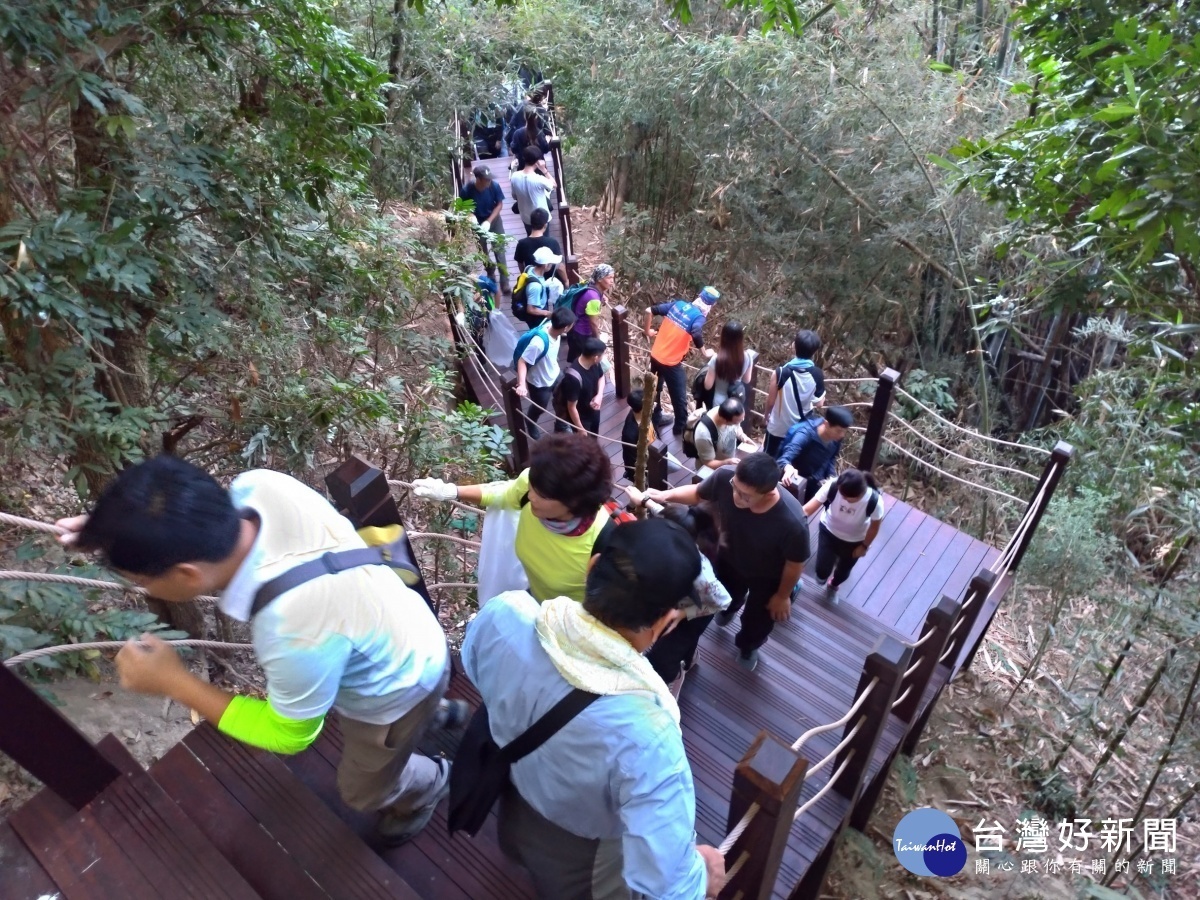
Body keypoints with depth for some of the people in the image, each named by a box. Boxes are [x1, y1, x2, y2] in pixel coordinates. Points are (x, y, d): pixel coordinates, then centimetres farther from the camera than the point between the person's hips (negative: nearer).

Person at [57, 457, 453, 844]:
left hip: (397, 691, -6)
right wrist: (118, 531, -14)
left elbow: (289, 735, -23)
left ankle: (429, 785, 58)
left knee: (363, 790, 26)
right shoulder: (258, 485, -29)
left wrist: (172, 682, -21)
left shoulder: (295, 633, -47)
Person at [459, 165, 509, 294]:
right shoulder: (466, 190, -27)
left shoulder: (494, 186, -25)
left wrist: (489, 221, -22)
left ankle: (504, 281, 8)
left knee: (499, 250, -1)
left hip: (494, 220, 0)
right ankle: (491, 273, 43)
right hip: (478, 223, 0)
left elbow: (500, 205, -12)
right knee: (483, 251, 17)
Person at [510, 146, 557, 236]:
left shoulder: (515, 177, -15)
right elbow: (554, 185, -8)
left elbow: (514, 196, 2)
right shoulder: (539, 179, -30)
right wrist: (544, 170, -13)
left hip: (525, 217, 5)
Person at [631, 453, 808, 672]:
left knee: (756, 621, 26)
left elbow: (795, 564, -23)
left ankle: (747, 646, 64)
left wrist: (782, 596, -7)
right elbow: (697, 493, -13)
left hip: (767, 578, -3)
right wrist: (665, 495, -29)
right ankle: (730, 606, 75)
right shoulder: (725, 478, -38)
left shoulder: (792, 523, -46)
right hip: (730, 558, 3)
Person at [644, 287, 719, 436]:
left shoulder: (678, 304, 2)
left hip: (655, 355, 7)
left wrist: (647, 330, 18)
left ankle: (656, 419, 46)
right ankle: (681, 427, 31)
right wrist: (705, 352, -17)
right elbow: (696, 334, -36)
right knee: (679, 397, 15)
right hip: (671, 363, -7)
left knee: (654, 389, 27)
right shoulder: (699, 317, -15)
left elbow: (649, 311, 3)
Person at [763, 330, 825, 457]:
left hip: (778, 427, -2)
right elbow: (818, 402, -6)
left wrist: (767, 416, 6)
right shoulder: (818, 375, -19)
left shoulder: (780, 373, -27)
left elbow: (770, 402, -14)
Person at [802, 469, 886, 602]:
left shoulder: (875, 501, -37)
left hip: (854, 541, 0)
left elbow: (874, 527, -16)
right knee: (821, 573, 4)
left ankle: (833, 586, 62)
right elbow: (808, 509, -35)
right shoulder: (832, 486, -37)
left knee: (843, 572, 23)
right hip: (829, 531, 0)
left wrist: (864, 546, -4)